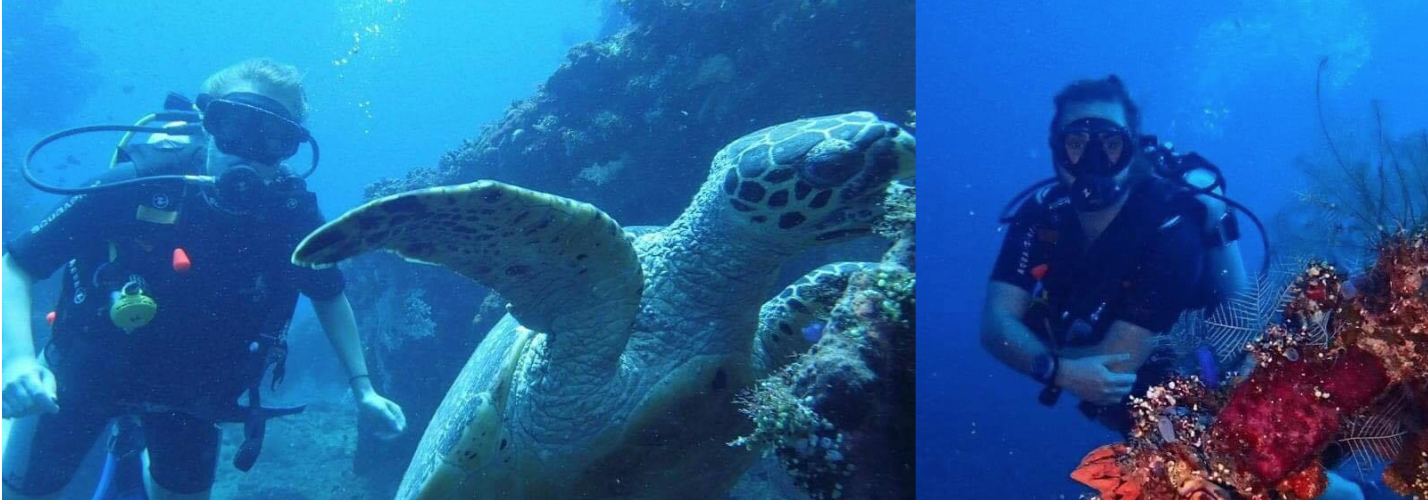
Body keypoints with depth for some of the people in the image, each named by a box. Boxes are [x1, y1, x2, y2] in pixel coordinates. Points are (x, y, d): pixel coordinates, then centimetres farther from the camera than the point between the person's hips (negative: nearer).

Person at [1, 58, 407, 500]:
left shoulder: (293, 214, -23)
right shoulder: (139, 185, -31)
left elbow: (328, 296, -3)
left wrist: (362, 387, -7)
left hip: (192, 390, 2)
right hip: (85, 372, -1)